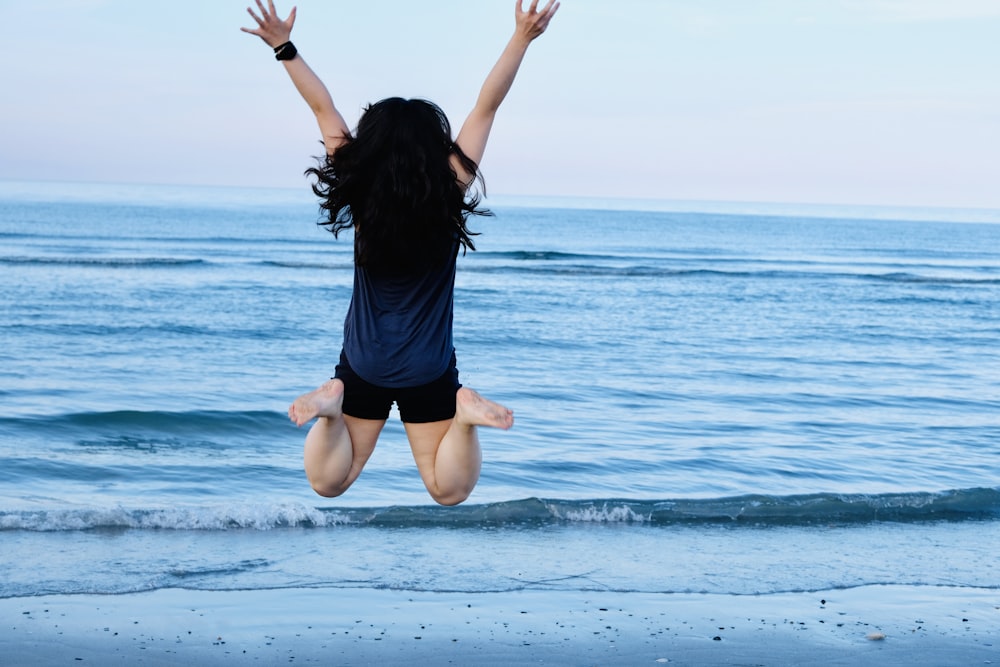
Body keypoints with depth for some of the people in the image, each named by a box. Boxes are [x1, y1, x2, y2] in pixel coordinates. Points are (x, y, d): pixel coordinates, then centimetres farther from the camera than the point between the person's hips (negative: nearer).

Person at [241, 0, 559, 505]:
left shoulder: (358, 195, -13)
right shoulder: (449, 197, -16)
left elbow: (322, 107, -7)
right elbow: (486, 108, -14)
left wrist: (284, 47, -1)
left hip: (362, 367, 1)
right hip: (429, 372, -1)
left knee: (327, 485, 11)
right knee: (449, 491, 7)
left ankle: (330, 406, -18)